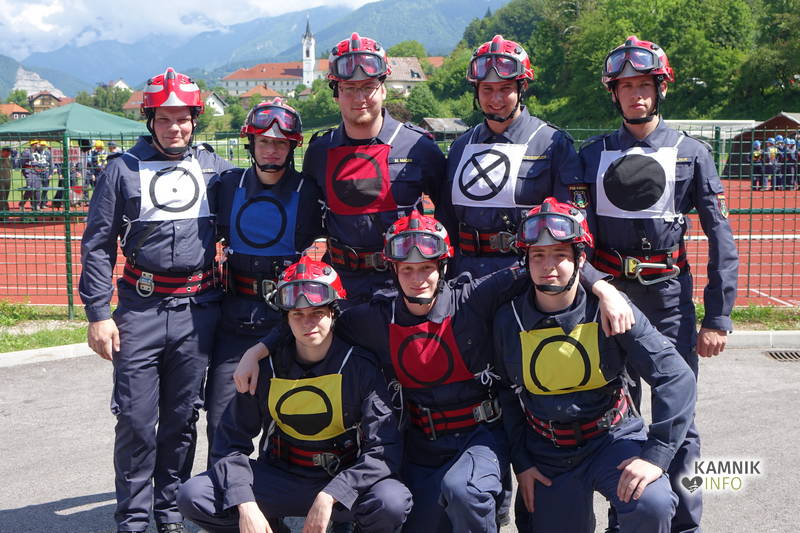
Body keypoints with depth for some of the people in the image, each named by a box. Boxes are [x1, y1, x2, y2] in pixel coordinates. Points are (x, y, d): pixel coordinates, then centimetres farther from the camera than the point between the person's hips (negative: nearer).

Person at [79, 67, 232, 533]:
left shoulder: (215, 168, 8)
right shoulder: (123, 169, 4)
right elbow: (98, 245, 3)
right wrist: (98, 313, -4)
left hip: (198, 310, 2)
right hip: (140, 307, -1)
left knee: (182, 417, 9)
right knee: (136, 420, 0)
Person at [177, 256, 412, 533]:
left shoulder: (359, 366, -10)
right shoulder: (265, 367, -3)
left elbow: (384, 449, -16)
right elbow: (232, 441, -2)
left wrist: (330, 496, -26)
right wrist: (245, 505, -17)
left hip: (343, 478, -2)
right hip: (279, 477, 2)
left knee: (393, 502, -33)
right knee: (193, 495, -16)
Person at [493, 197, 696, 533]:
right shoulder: (508, 320, -6)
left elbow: (677, 377, -17)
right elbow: (507, 396, 7)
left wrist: (656, 454, -23)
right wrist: (521, 462, 2)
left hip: (611, 439, -2)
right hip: (548, 453, 3)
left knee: (652, 505, -27)